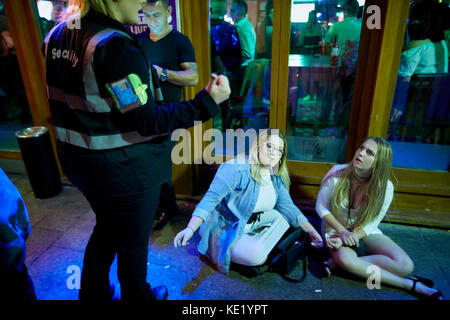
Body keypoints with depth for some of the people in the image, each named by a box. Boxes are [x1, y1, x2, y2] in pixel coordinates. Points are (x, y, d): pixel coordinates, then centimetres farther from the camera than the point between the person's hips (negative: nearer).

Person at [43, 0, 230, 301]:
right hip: (127, 170, -8)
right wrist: (207, 102, -22)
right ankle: (137, 296, 42)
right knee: (134, 241, 16)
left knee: (106, 227, 29)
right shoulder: (116, 46, -25)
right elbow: (145, 122, -23)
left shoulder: (56, 35, 3)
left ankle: (92, 293, 47)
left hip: (78, 161, 8)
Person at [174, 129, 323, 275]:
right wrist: (190, 229, -36)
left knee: (284, 217, -3)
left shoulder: (276, 177, 0)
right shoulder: (236, 168, -24)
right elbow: (211, 198, -27)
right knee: (256, 256, -27)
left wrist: (311, 231, -4)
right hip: (226, 229, -7)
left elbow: (288, 206, 4)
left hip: (252, 224, 7)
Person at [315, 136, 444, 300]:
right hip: (336, 228, -2)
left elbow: (370, 224, -8)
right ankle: (409, 285, -17)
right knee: (345, 259, -36)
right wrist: (343, 232, -21)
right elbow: (321, 207, -8)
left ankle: (337, 261, -17)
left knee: (405, 265, -21)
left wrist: (348, 239, -23)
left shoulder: (385, 187, -16)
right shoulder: (337, 174, -18)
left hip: (365, 232, 2)